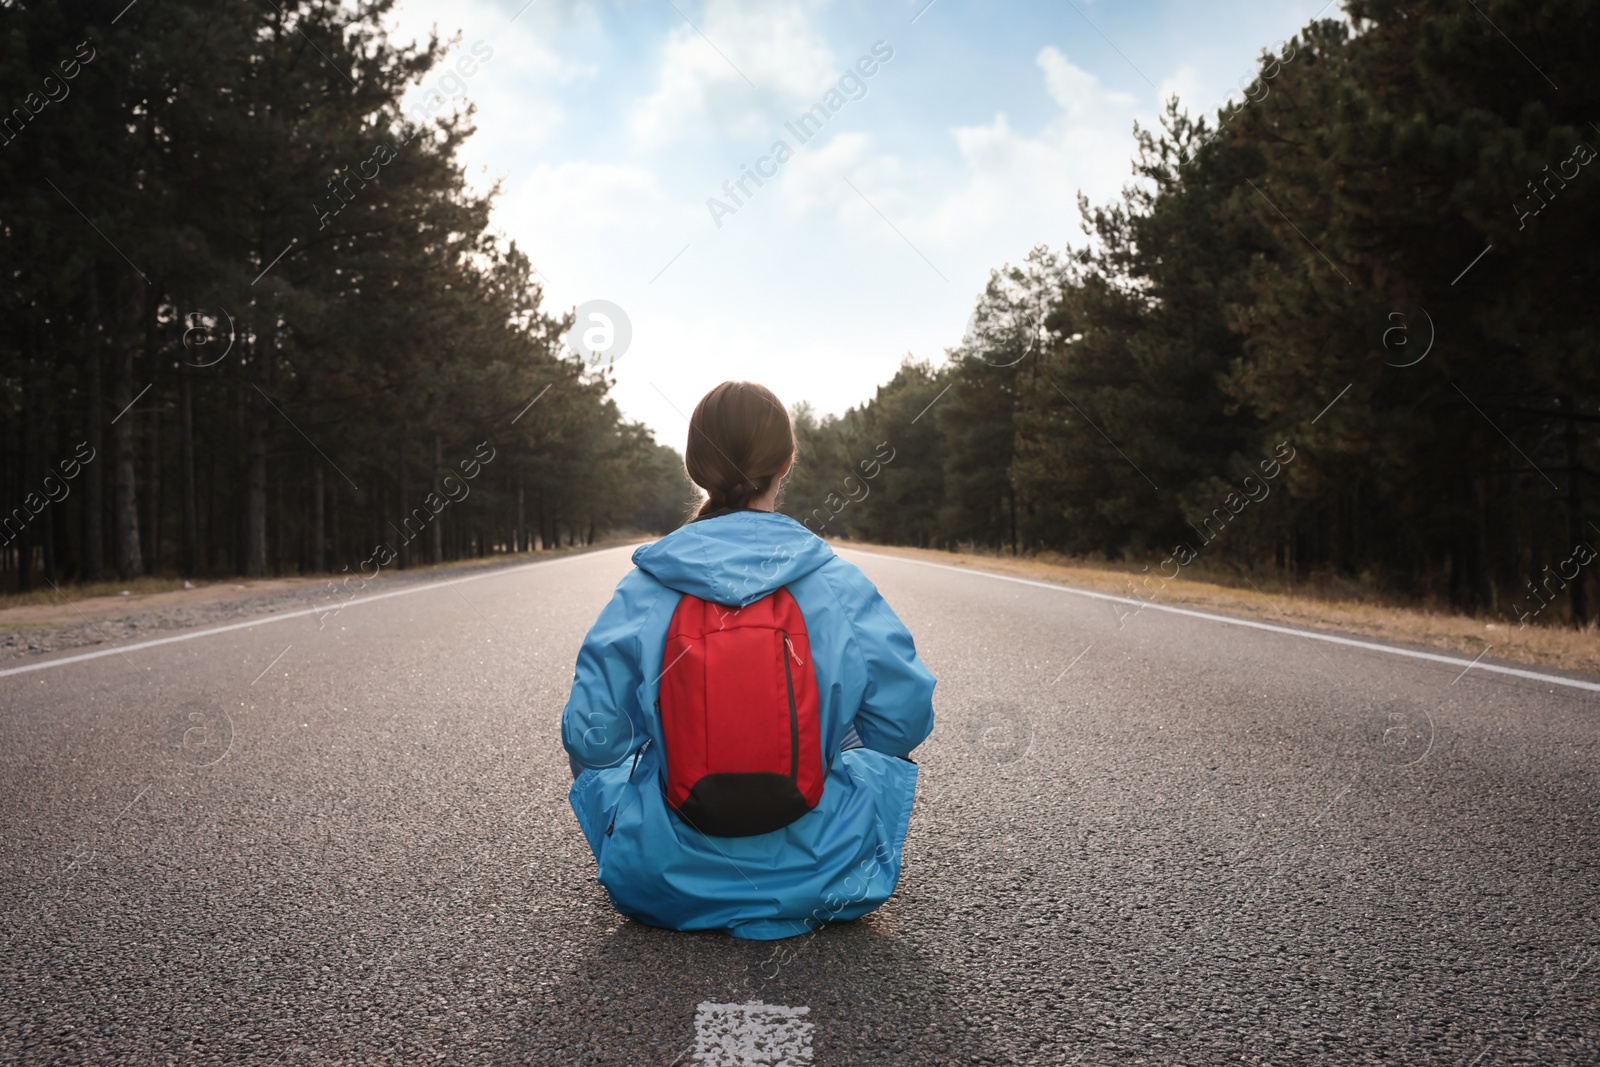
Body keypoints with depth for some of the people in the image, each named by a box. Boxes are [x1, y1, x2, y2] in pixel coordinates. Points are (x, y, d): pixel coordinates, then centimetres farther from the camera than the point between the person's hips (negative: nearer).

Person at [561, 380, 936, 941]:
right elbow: (904, 721, -5)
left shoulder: (643, 590, -10)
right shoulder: (840, 584, -11)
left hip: (668, 886, 1)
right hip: (816, 876, 0)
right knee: (884, 755, 31)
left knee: (595, 769, 32)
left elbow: (591, 738, -8)